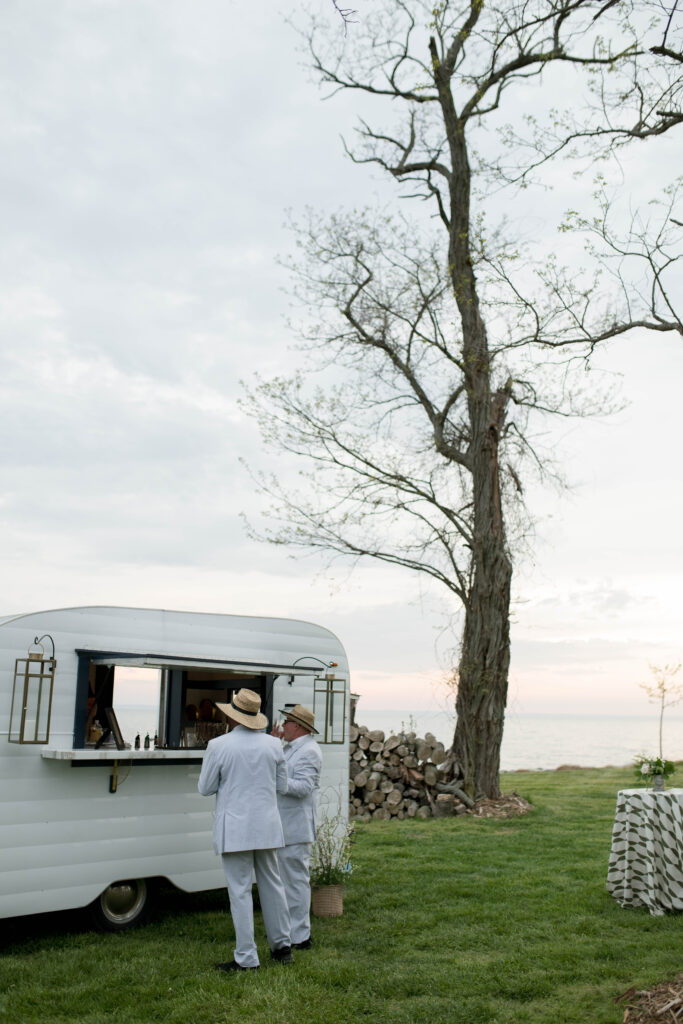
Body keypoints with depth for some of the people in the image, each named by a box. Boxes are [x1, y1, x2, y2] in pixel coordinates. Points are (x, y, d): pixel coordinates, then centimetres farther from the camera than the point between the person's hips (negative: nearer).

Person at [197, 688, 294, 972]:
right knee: (271, 884, 16)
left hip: (235, 828, -4)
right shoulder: (273, 745, 1)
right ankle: (282, 946, 27)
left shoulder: (218, 746, -11)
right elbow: (282, 785, 9)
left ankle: (247, 958, 5)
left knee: (240, 891, 1)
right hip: (267, 826, 5)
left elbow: (205, 788, -3)